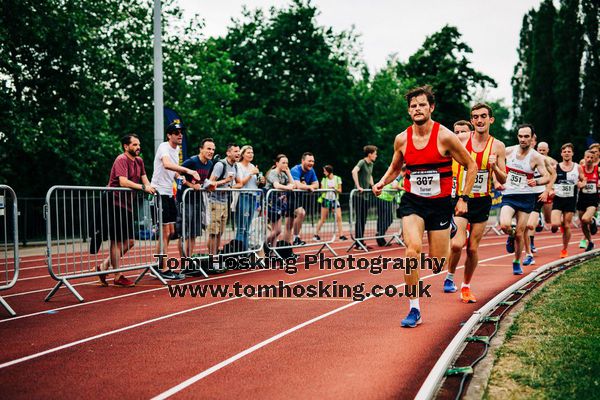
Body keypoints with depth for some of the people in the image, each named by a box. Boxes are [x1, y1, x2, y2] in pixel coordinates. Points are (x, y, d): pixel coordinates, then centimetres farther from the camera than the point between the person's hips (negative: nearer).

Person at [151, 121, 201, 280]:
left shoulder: (177, 149, 14)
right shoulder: (164, 147, -13)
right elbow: (167, 164, -35)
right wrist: (188, 170, -43)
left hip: (169, 193, 9)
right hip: (159, 192, -9)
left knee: (171, 232, 12)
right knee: (165, 233, -7)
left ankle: (158, 264, 23)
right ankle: (164, 269, 0)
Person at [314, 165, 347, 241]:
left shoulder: (337, 179, 1)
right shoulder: (324, 180, 4)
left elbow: (340, 190, 3)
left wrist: (334, 189, -17)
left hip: (335, 200, 0)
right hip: (326, 200, 0)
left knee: (339, 217, -8)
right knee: (323, 219, 0)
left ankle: (341, 235, -5)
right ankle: (316, 234, 9)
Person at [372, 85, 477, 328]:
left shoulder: (445, 137, -11)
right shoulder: (402, 139, -1)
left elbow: (471, 166, 0)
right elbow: (395, 167, 17)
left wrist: (464, 198, -4)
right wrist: (382, 183, -2)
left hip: (440, 203, -1)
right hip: (412, 201, 1)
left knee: (437, 263, 3)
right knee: (413, 248, -24)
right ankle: (414, 309, -14)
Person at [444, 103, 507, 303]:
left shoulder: (498, 146, 1)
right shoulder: (460, 139, -4)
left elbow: (503, 180, 4)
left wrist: (494, 167, -15)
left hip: (482, 201, 2)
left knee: (473, 248, 5)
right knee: (457, 243, -17)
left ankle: (466, 286, 25)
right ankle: (450, 277, 11)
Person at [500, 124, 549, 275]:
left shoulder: (536, 157, -7)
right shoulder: (508, 151, -1)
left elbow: (547, 177, -10)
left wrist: (536, 182, -31)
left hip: (526, 197, -1)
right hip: (508, 196, 1)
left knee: (520, 233, 3)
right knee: (505, 225, -23)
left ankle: (517, 262, 24)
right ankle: (511, 236, 13)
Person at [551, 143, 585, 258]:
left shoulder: (578, 167, 2)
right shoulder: (555, 167, 0)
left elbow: (584, 180, 12)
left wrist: (581, 184, -11)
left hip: (571, 200, 1)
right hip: (558, 198, 0)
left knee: (567, 226, 3)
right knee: (555, 224, -16)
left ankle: (565, 249, 19)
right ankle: (559, 224, 24)